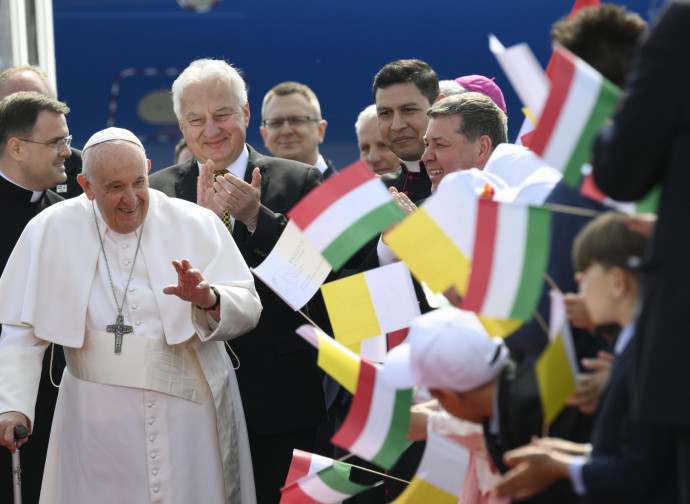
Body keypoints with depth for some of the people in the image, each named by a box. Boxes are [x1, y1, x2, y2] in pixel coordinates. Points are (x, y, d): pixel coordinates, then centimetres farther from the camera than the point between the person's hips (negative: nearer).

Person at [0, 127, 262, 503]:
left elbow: (248, 309, -4)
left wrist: (209, 301, -25)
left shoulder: (196, 225, -2)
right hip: (97, 423, 0)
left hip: (188, 409, 0)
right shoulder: (51, 232, -1)